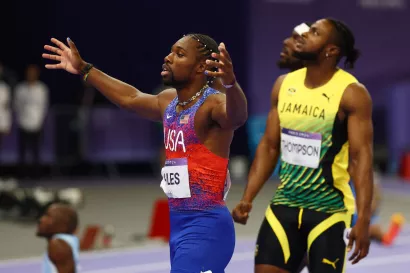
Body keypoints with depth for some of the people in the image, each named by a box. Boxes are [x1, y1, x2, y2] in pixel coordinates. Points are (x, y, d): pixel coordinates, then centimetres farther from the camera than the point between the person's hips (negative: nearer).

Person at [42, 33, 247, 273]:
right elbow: (130, 97, 30)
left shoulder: (213, 103, -14)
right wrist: (83, 69, 36)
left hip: (205, 226, -9)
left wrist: (230, 83, -59)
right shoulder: (169, 102, 12)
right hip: (177, 222, 9)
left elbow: (238, 116, -37)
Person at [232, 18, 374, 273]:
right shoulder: (284, 85, 6)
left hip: (329, 208, -5)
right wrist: (247, 198, 5)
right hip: (284, 203, 5)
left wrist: (363, 220, -24)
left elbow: (362, 157, -16)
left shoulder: (352, 93, -12)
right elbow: (269, 146, 12)